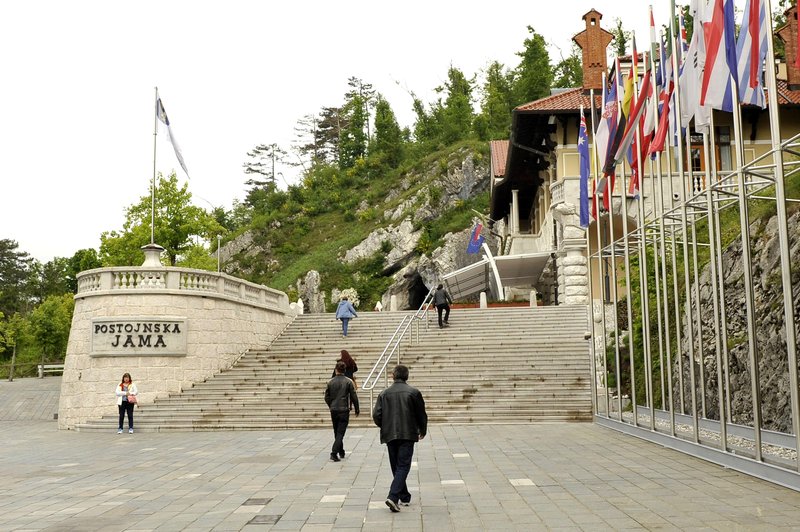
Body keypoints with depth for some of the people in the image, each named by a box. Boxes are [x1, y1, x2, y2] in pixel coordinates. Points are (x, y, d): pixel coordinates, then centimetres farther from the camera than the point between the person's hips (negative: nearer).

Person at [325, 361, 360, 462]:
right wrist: (357, 410, 7)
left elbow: (327, 397, 6)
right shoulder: (348, 382, -7)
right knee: (340, 433, -3)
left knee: (337, 432, 17)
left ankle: (341, 452, 27)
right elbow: (354, 397, -5)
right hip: (344, 410, -3)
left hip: (333, 411, 3)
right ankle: (334, 453, -17)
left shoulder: (330, 382, 1)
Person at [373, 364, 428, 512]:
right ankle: (393, 497, -18)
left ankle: (404, 497, 24)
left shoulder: (384, 393, 2)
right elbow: (421, 414, 2)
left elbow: (376, 415, -1)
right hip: (408, 435, -2)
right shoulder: (414, 392, -2)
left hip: (390, 435, 3)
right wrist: (422, 431, 19)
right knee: (403, 466, -2)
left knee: (396, 467, 15)